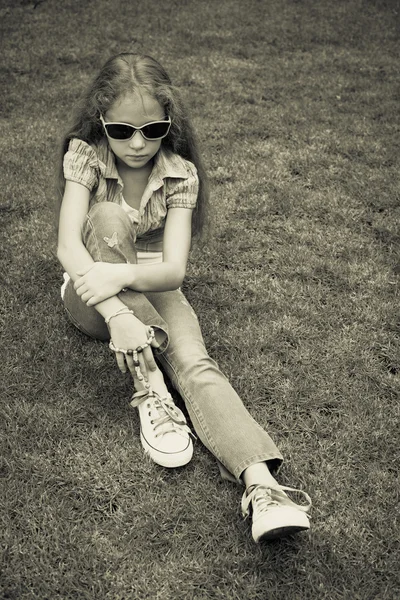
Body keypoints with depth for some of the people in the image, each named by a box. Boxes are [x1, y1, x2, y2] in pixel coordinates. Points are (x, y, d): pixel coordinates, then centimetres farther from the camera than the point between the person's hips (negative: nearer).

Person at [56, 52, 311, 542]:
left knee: (195, 364, -30)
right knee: (110, 218, -32)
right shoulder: (85, 156, -14)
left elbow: (173, 270, -22)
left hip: (153, 287, 1)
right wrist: (117, 315, -43)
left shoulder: (180, 173, -12)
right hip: (93, 296, 0)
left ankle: (261, 485, -45)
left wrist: (122, 275, -44)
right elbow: (68, 246, -28)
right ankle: (149, 389, -35)